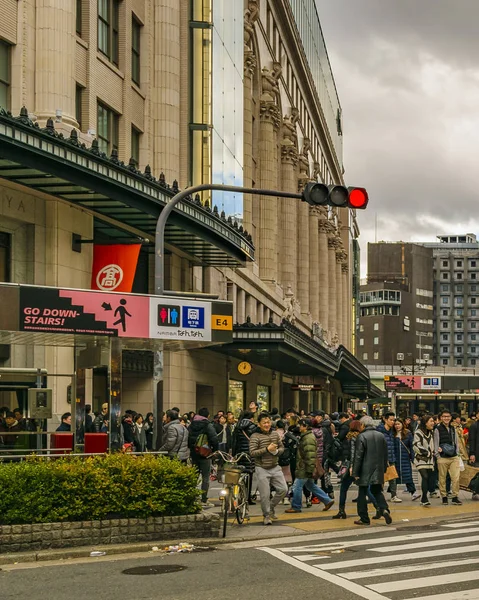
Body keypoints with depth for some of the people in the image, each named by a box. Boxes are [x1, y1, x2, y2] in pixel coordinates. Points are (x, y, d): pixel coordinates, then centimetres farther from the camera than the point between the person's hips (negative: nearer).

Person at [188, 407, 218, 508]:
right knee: (205, 477, -1)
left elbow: (187, 438, 8)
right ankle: (204, 501, -2)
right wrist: (214, 450, -1)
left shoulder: (191, 425, 6)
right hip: (205, 454, -5)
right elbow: (214, 439, -16)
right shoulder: (208, 425, -10)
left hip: (194, 454, 5)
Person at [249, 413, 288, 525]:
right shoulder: (255, 436, -9)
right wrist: (267, 449, -22)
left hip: (275, 467, 5)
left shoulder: (275, 434, 8)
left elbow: (282, 447, 14)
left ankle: (271, 507, 24)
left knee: (283, 489, 2)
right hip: (262, 469, -5)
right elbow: (252, 452, -17)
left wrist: (276, 451, -9)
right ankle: (266, 515, 18)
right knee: (265, 494, -1)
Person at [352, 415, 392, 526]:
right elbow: (385, 454, 12)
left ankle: (364, 519, 7)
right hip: (378, 470, 5)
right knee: (377, 492, 16)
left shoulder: (361, 437, -12)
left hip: (365, 471, -5)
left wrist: (355, 472, -8)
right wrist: (384, 469, 20)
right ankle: (384, 509, -9)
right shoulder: (381, 436, 6)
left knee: (362, 494, 5)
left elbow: (358, 456, -12)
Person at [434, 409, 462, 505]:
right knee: (442, 479, 4)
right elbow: (436, 444, -1)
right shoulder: (438, 429, -1)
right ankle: (444, 497, 15)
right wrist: (438, 455, -6)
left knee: (456, 478, -6)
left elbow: (456, 442, 17)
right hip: (442, 458, -3)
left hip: (454, 458, 3)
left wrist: (457, 453, 7)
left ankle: (455, 497, 1)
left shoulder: (453, 429, 13)